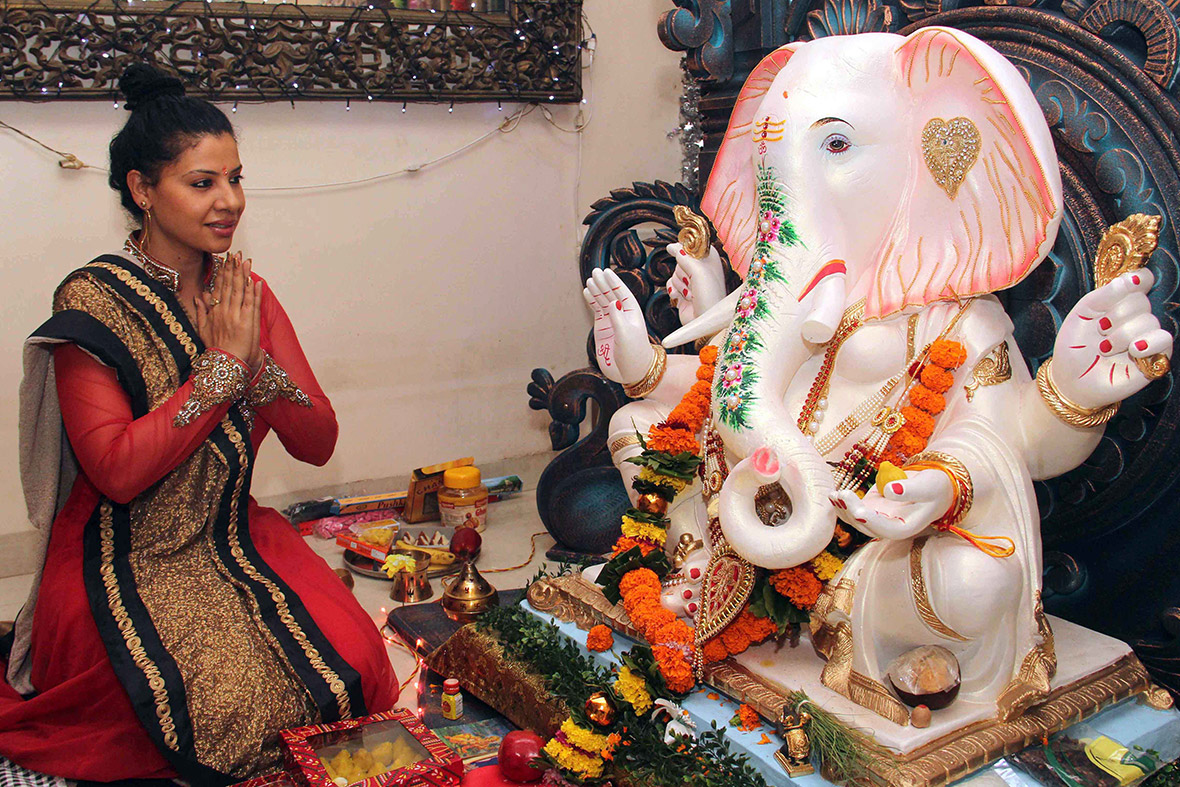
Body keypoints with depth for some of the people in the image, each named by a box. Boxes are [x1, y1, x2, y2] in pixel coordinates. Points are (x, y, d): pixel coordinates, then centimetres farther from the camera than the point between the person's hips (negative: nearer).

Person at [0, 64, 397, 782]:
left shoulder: (248, 293, 5)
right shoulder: (94, 303, -10)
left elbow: (318, 443, 1)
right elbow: (117, 470, -20)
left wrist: (255, 362, -15)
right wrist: (221, 366, -17)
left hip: (236, 540, 4)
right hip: (125, 559, -4)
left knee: (350, 663, -19)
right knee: (228, 697, -26)